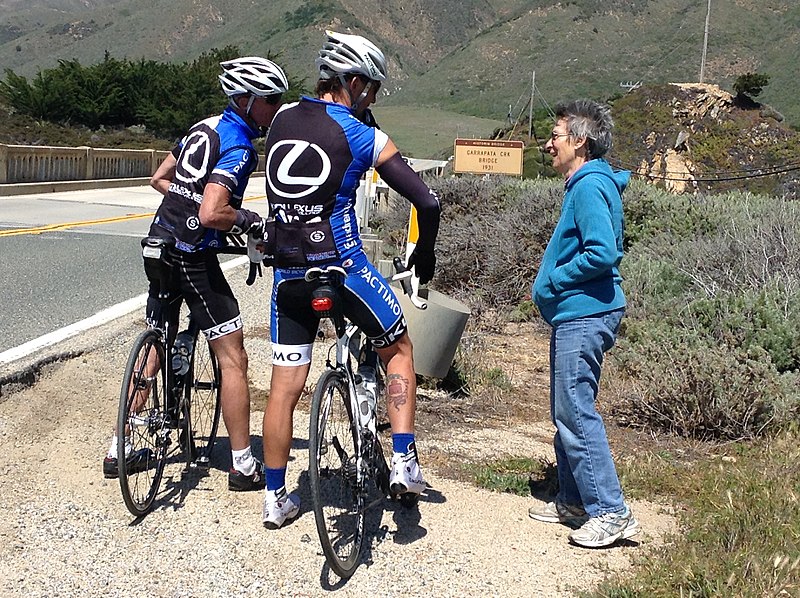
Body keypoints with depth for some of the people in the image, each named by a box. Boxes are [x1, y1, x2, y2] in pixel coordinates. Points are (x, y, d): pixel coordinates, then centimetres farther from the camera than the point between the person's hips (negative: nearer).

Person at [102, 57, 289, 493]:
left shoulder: (206, 127, 11)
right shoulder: (239, 147, -17)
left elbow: (159, 178, 20)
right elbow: (210, 215, -28)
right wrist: (247, 219, -11)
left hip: (161, 245, 9)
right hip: (193, 256, -9)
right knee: (232, 359, 0)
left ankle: (118, 450, 25)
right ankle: (243, 466, 6)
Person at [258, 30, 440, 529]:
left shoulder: (282, 119, 8)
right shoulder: (364, 136, -6)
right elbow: (427, 202, -7)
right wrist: (425, 256, 7)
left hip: (288, 273, 5)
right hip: (344, 268, -4)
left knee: (285, 387, 11)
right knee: (399, 349, 19)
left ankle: (275, 498, 20)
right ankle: (404, 463, 12)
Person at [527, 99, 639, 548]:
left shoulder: (590, 187, -16)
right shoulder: (587, 184, 17)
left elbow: (602, 253, -26)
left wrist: (553, 281, -14)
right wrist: (553, 284, 13)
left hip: (583, 315, -11)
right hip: (576, 314, 11)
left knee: (576, 413, -9)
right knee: (567, 411, 16)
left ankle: (611, 511, -4)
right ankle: (574, 502, 26)